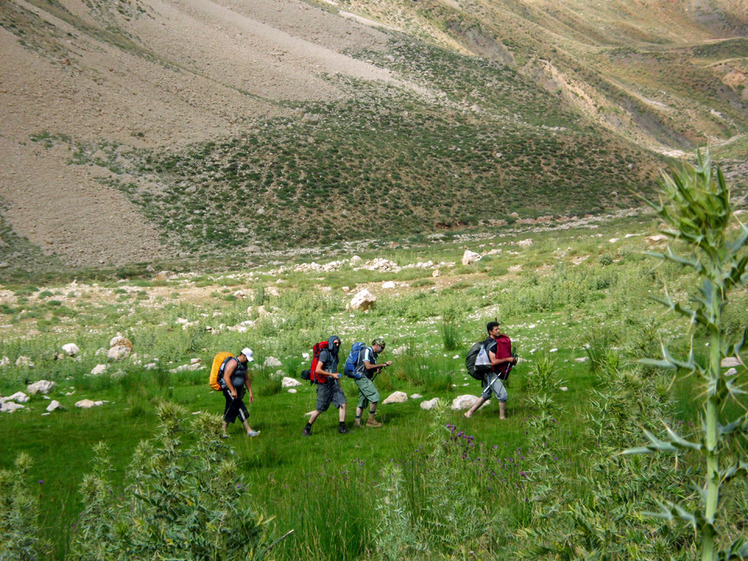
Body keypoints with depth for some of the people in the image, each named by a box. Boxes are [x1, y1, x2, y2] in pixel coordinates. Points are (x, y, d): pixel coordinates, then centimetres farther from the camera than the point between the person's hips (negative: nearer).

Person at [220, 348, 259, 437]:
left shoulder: (243, 365, 17)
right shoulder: (233, 362, -14)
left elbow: (246, 379, 24)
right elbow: (226, 377, -21)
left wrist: (250, 392, 18)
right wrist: (232, 391, -24)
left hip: (237, 391, 10)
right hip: (230, 390, -10)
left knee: (230, 412, 11)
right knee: (242, 410, -12)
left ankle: (224, 433, 15)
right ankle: (249, 431, -12)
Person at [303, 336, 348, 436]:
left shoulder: (335, 355, 14)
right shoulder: (324, 354, -12)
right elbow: (318, 370, -20)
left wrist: (339, 385, 23)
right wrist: (332, 374, -20)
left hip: (334, 384, 7)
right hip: (324, 385, -7)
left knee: (343, 403, -7)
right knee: (319, 409, -1)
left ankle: (342, 427, 0)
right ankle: (307, 428, 13)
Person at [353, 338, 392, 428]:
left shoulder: (374, 354, 18)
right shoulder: (367, 351, -11)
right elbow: (368, 366, -21)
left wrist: (377, 370, 4)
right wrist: (382, 365, -17)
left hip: (366, 378, 10)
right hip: (361, 377, -10)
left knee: (362, 400, 8)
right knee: (375, 396, -15)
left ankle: (357, 421, 7)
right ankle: (371, 420, -11)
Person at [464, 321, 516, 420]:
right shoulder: (492, 344, -19)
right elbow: (493, 361, -25)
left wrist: (512, 359, 12)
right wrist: (508, 359, -18)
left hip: (488, 373, 11)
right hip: (491, 373, -11)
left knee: (486, 395, 20)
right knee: (503, 395, -7)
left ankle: (469, 413, 23)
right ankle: (502, 417, 4)